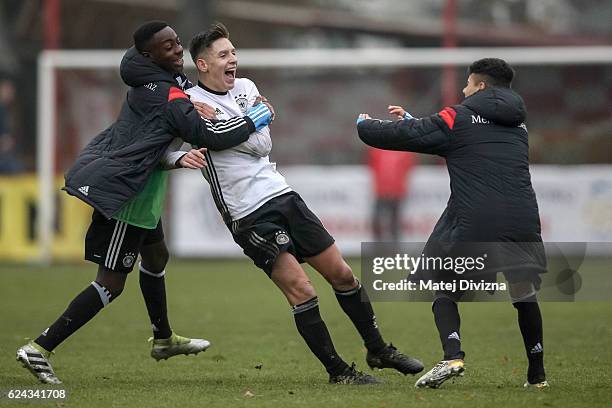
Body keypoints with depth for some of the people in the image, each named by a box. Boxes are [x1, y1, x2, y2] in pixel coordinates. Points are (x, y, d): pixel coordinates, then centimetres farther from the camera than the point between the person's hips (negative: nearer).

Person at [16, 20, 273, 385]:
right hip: (123, 195, -10)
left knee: (156, 256, 29)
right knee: (111, 284, -6)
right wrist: (259, 117, -12)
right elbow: (211, 136, -26)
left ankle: (164, 339, 49)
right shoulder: (169, 96, -21)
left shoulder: (148, 84, 6)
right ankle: (40, 349, -9)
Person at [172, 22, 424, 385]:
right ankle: (338, 371, -2)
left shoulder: (246, 87, 9)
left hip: (283, 195, 6)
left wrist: (216, 120, -14)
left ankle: (378, 350, 24)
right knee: (301, 291, -14)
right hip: (249, 215, -6)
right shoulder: (191, 101, -8)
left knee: (341, 273, 9)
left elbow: (263, 145, -1)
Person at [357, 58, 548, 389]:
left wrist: (365, 125, 26)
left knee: (444, 289, 12)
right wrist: (412, 121, 40)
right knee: (525, 296, 18)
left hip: (473, 225, -4)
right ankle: (537, 374, 18)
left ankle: (452, 356, -9)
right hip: (523, 222, 4)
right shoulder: (518, 127, 23)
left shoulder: (459, 118, 5)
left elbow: (402, 136, 6)